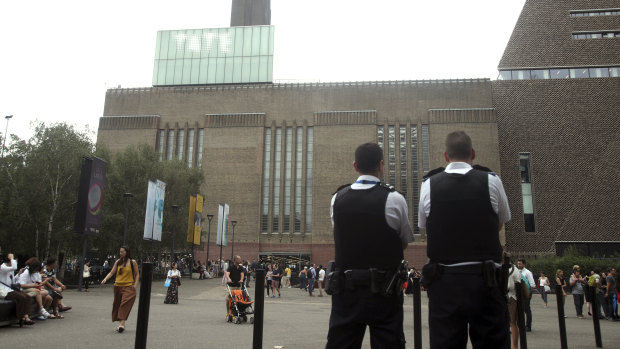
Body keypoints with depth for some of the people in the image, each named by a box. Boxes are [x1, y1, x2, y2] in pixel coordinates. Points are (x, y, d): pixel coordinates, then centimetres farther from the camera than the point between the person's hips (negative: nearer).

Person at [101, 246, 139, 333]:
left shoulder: (132, 262, -1)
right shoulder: (118, 262, 8)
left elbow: (137, 274, 2)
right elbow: (112, 272, 7)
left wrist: (135, 285, -6)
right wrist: (105, 279, -9)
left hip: (128, 287, -5)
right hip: (118, 286, 5)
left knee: (125, 304, -15)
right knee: (117, 305, 9)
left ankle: (121, 324, -19)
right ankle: (121, 325, 19)